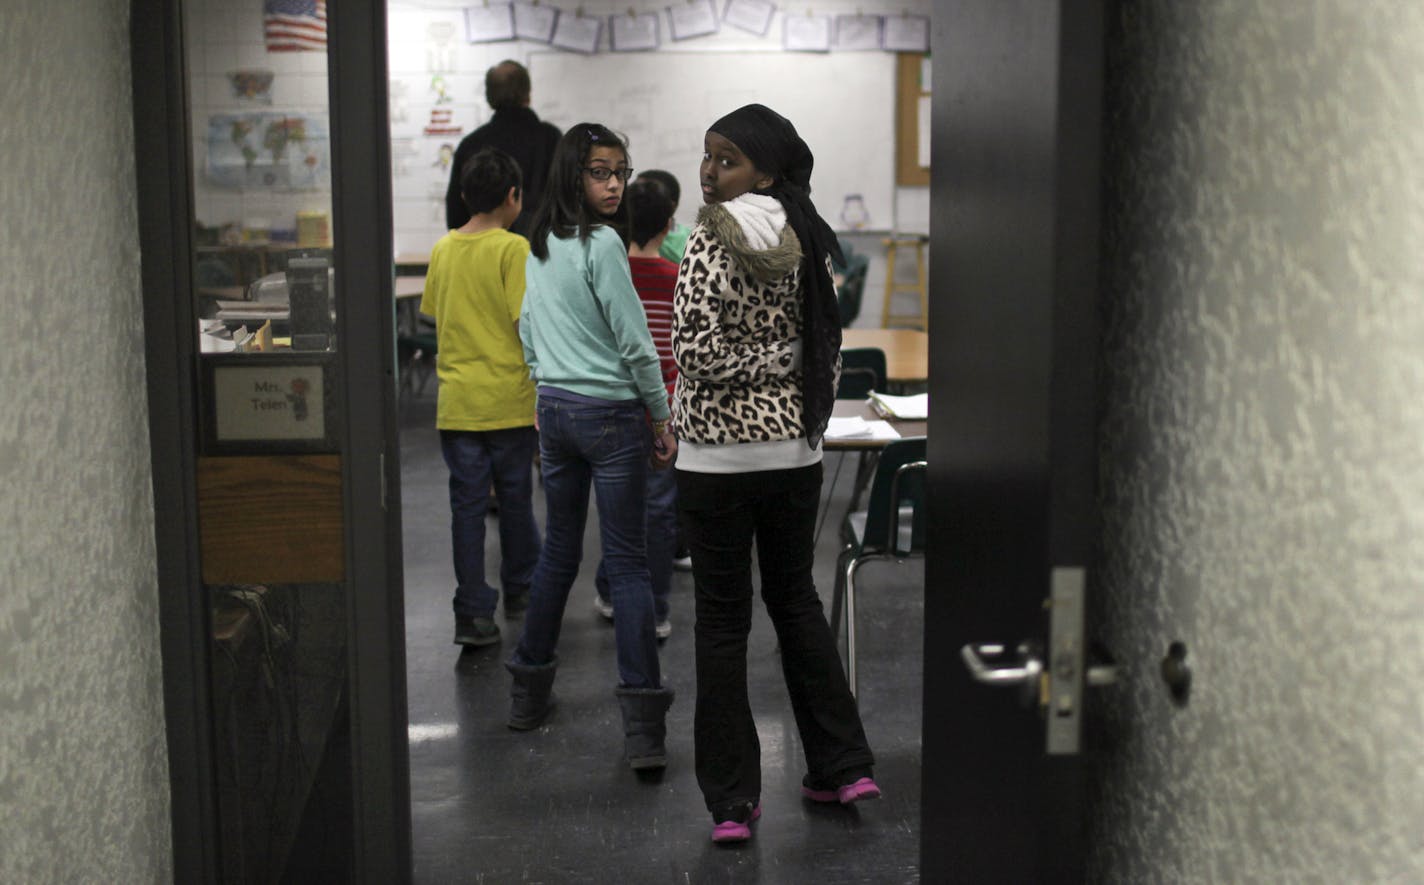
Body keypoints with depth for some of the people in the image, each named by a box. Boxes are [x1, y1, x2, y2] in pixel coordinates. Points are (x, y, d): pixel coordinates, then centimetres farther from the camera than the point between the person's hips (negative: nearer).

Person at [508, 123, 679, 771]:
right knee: (627, 561, -5)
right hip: (610, 411, -7)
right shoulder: (602, 244, -15)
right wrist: (662, 420, -5)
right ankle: (642, 722, -5)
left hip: (553, 407, 7)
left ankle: (529, 688, 29)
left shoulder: (539, 247, 9)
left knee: (559, 549, 18)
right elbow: (634, 341, -14)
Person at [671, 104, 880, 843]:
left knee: (722, 622, 3)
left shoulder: (712, 245, -13)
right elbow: (829, 347, 13)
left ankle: (732, 801, 9)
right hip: (795, 451, 6)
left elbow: (696, 352, -20)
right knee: (796, 601, 20)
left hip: (718, 457, -6)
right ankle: (842, 768, 24)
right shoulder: (807, 243, 7)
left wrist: (769, 359, -7)